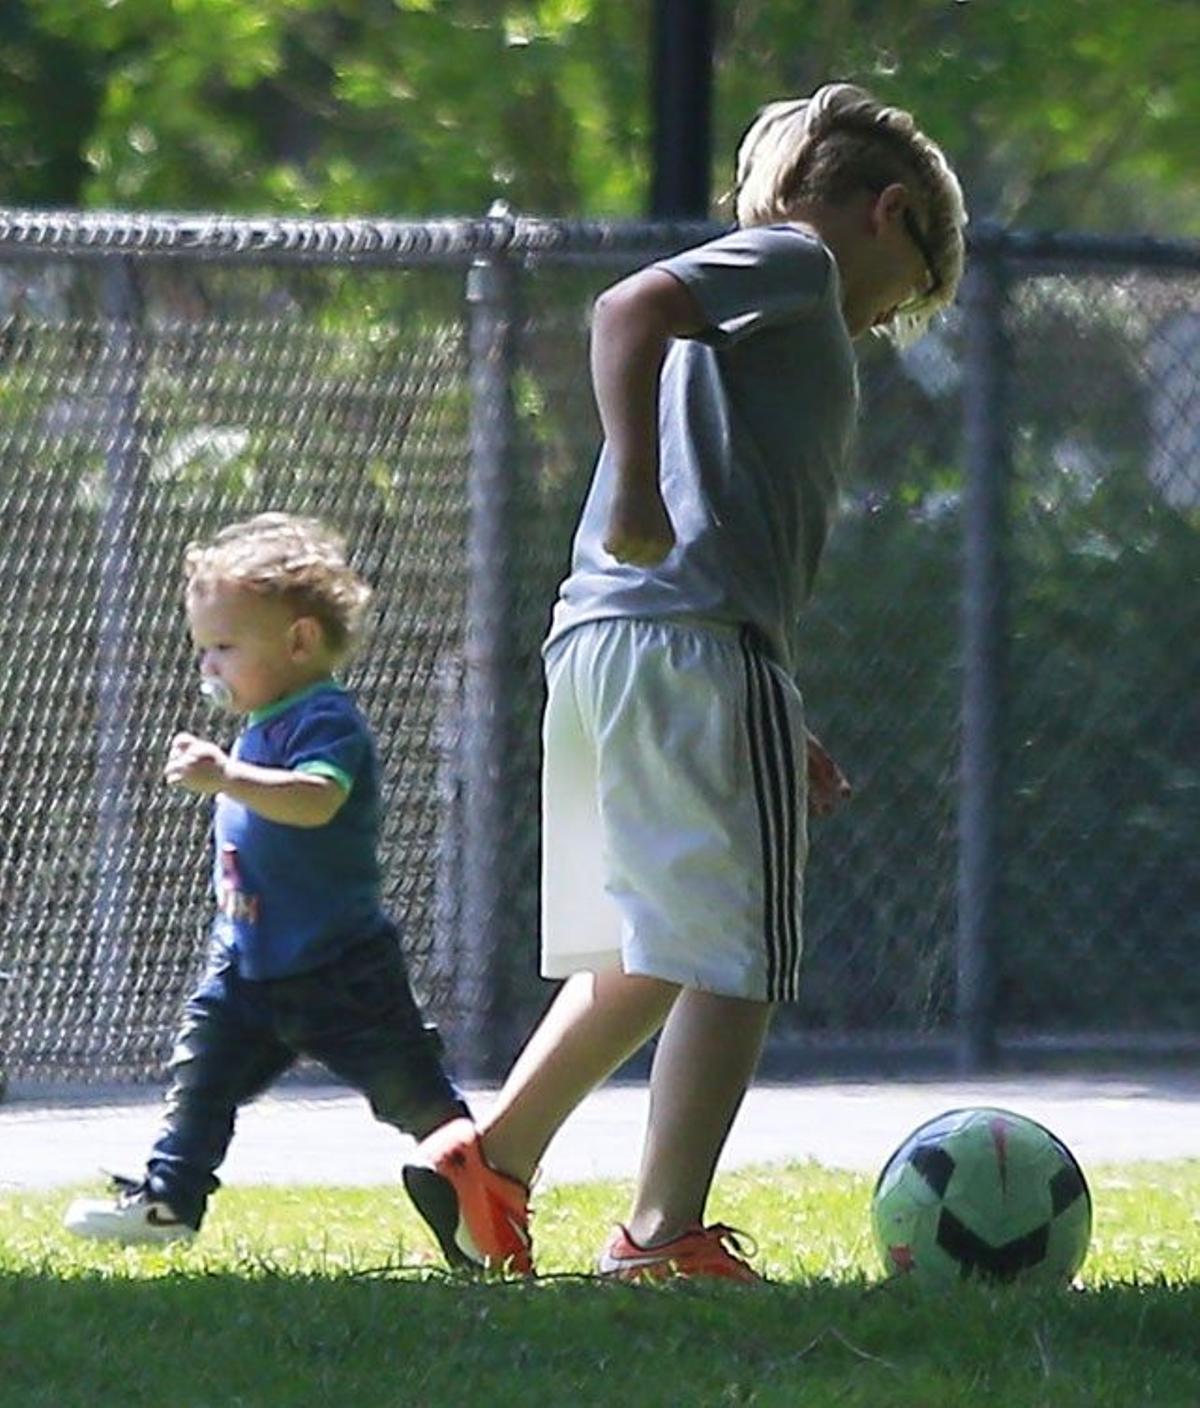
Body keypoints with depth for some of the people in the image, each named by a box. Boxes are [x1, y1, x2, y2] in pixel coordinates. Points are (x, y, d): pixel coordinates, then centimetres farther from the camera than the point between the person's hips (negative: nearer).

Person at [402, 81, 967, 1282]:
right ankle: (665, 1235, -10)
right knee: (733, 957, -6)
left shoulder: (772, 298, 28)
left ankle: (491, 1160, 22)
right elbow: (630, 309, -18)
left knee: (655, 950, 20)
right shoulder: (796, 262, 2)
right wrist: (639, 493, -26)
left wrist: (779, 733, 31)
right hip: (697, 647, -9)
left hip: (596, 645, 9)